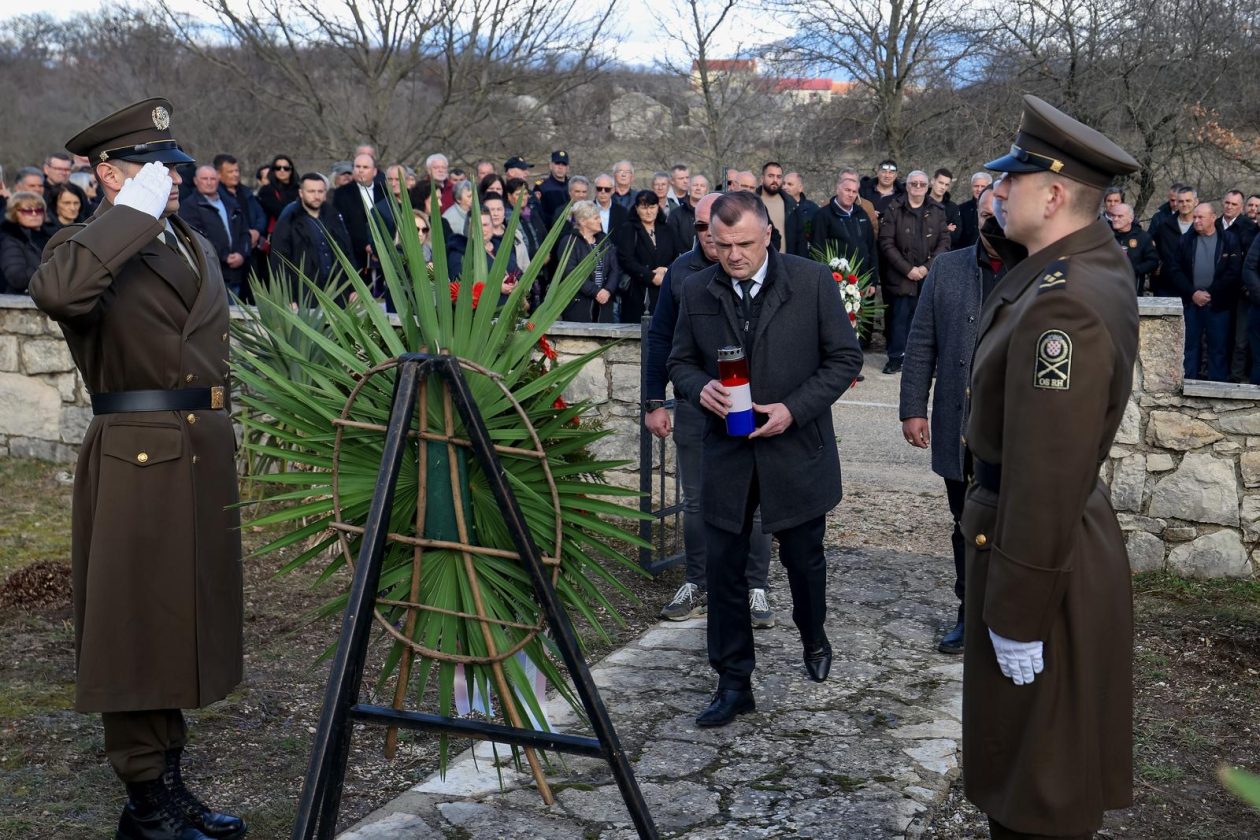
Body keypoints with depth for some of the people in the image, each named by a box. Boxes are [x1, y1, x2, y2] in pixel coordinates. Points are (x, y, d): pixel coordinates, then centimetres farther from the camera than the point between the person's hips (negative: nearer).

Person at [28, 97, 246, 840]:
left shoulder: (196, 245, 16)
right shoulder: (91, 248, -7)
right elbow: (57, 293, -32)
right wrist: (134, 214, -23)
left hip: (204, 457, 8)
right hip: (136, 462, -7)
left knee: (184, 621, 14)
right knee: (139, 627, 1)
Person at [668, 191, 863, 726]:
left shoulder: (812, 281, -7)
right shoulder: (697, 291, 0)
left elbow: (845, 357, -3)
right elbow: (680, 361, 9)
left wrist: (794, 408, -15)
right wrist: (700, 388, -14)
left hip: (797, 449, -1)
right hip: (726, 454, 2)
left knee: (804, 560, 14)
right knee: (723, 570, 2)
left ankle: (813, 638, 45)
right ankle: (733, 683, 15)